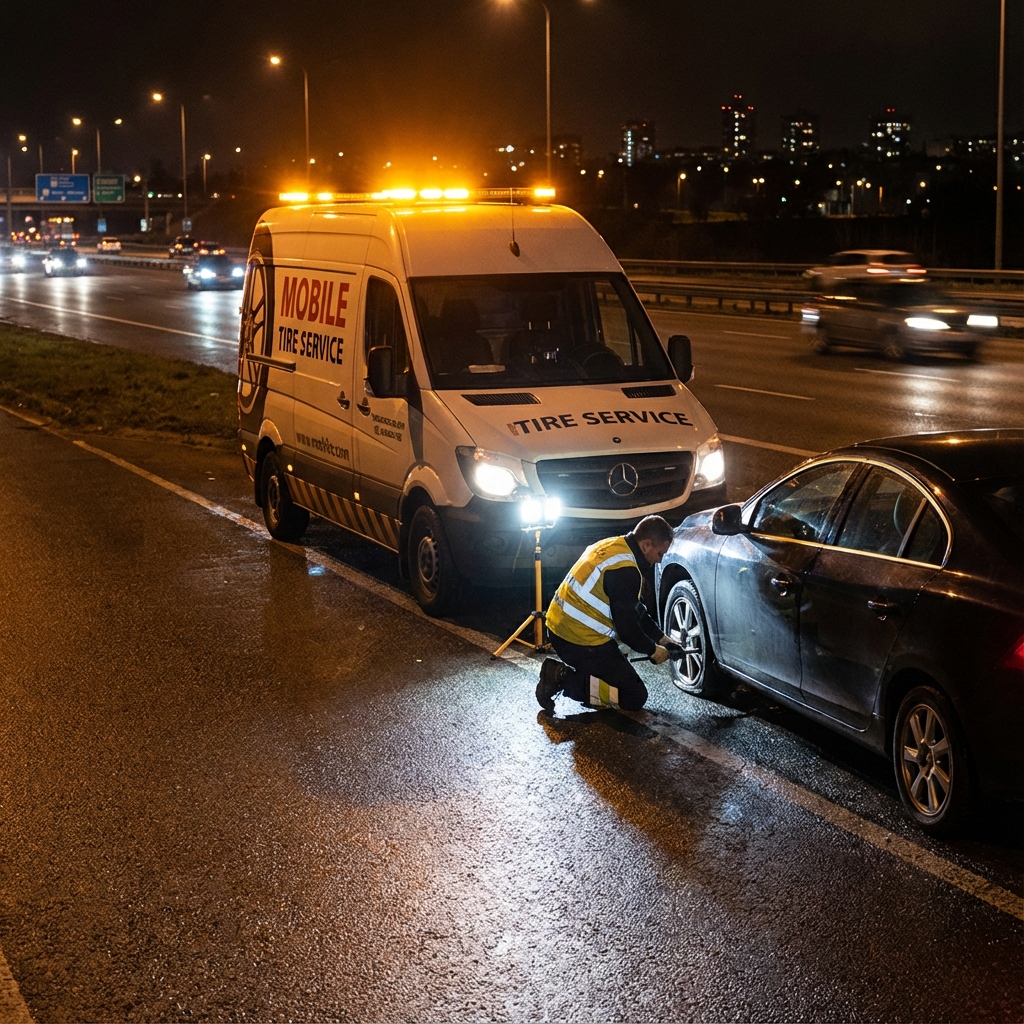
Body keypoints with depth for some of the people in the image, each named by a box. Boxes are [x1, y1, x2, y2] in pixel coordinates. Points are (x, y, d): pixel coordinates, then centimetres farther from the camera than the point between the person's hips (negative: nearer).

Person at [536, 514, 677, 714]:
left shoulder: (613, 546, 10)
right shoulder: (624, 569, -21)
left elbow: (634, 608, 19)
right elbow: (627, 625, -16)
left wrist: (660, 637, 18)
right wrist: (652, 650, 0)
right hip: (581, 642, -10)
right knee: (635, 697, -1)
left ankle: (560, 672, 11)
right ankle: (567, 681, -11)